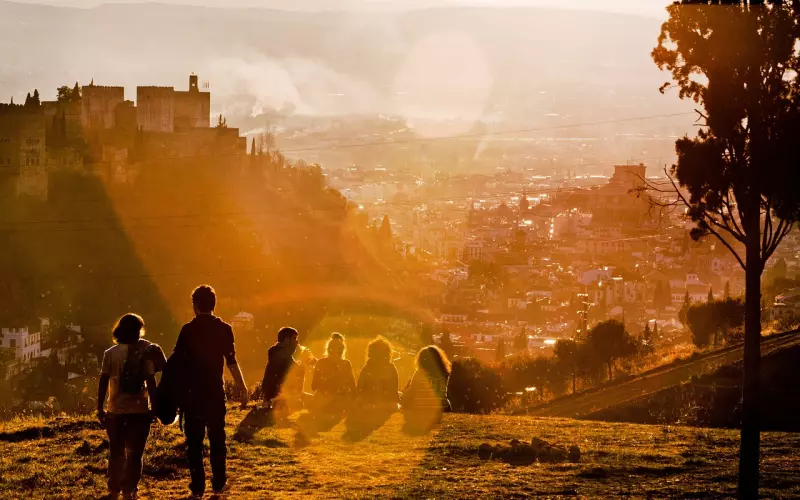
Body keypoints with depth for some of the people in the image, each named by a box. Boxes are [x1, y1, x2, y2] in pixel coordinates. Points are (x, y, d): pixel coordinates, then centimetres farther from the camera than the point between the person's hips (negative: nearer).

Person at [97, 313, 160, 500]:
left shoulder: (110, 354, -1)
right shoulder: (144, 353, -6)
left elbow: (103, 382, -4)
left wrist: (100, 407, 2)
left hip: (115, 410, 2)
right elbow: (151, 382, -8)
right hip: (139, 410, -2)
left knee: (116, 452, 16)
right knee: (134, 453, 6)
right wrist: (155, 407, 0)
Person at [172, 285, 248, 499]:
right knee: (217, 437, 12)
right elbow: (231, 362, -5)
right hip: (215, 391, 1)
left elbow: (177, 360, -4)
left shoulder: (188, 329, -5)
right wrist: (242, 387, 2)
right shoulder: (224, 329, -2)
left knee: (194, 440, 3)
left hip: (192, 391, -1)